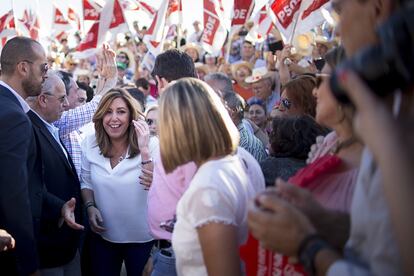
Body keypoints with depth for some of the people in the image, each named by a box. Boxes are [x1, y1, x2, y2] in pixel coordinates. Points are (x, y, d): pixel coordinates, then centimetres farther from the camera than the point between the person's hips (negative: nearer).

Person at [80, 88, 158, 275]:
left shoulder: (151, 144, -14)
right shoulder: (90, 144, -4)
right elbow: (86, 182, 9)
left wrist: (145, 151, -30)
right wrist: (90, 207, -8)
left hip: (142, 238, -3)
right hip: (103, 236, 3)